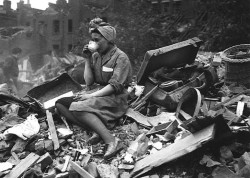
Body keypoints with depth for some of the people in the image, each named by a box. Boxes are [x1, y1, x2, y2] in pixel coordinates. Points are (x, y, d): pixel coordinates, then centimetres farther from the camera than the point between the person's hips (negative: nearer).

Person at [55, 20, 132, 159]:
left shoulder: (121, 57, -7)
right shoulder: (96, 56, 12)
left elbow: (115, 86, -16)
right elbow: (89, 82, 8)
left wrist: (92, 95, -22)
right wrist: (88, 59, 1)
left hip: (114, 97, -8)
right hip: (95, 93, 8)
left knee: (79, 107, -32)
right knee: (60, 104, -8)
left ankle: (110, 140, -37)